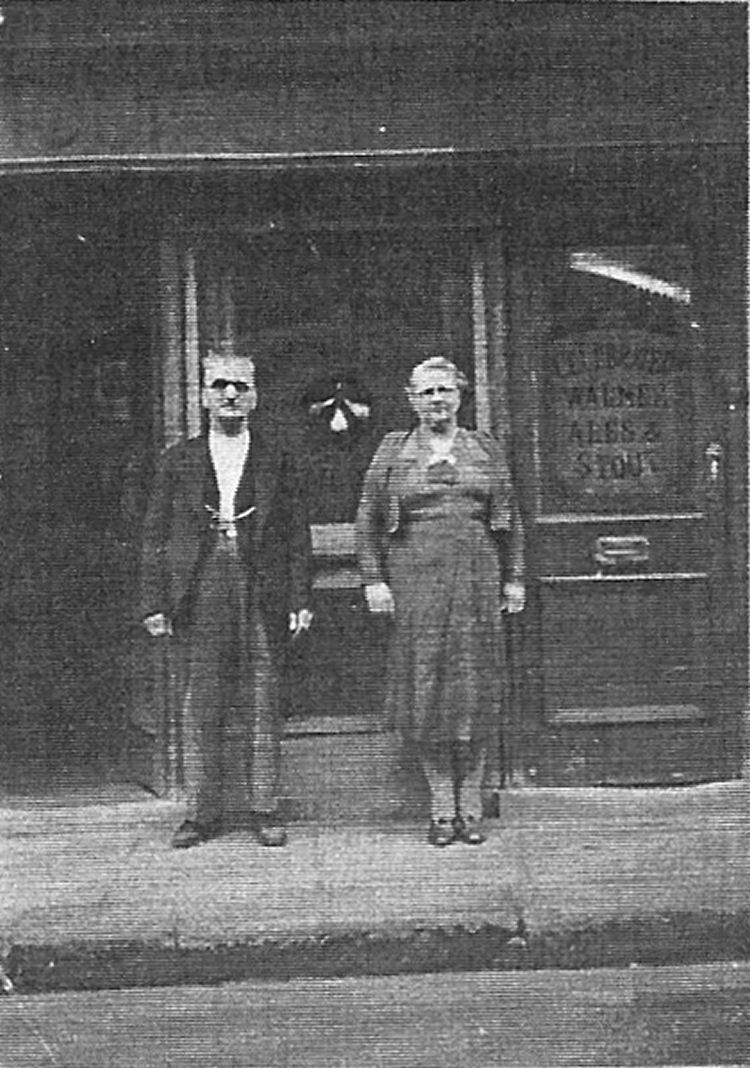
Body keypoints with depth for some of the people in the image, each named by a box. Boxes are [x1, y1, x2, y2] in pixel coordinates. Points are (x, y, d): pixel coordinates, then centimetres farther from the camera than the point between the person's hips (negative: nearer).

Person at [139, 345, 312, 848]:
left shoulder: (278, 456, 7)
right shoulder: (180, 459, 10)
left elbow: (298, 532, 5)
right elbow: (156, 536, 8)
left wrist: (300, 598, -2)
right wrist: (155, 603, 0)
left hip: (263, 592, -1)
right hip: (202, 591, 1)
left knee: (263, 705, 4)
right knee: (201, 707, 4)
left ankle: (266, 810, 13)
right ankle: (202, 812, 13)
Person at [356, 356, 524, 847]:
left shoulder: (486, 449, 11)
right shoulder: (393, 451, 7)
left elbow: (511, 521, 14)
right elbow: (368, 520, 6)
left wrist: (514, 579, 8)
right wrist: (374, 580, -2)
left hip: (477, 577, 1)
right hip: (415, 578, -1)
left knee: (475, 686, 2)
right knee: (426, 686, 0)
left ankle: (471, 807, 12)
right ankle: (442, 808, 10)